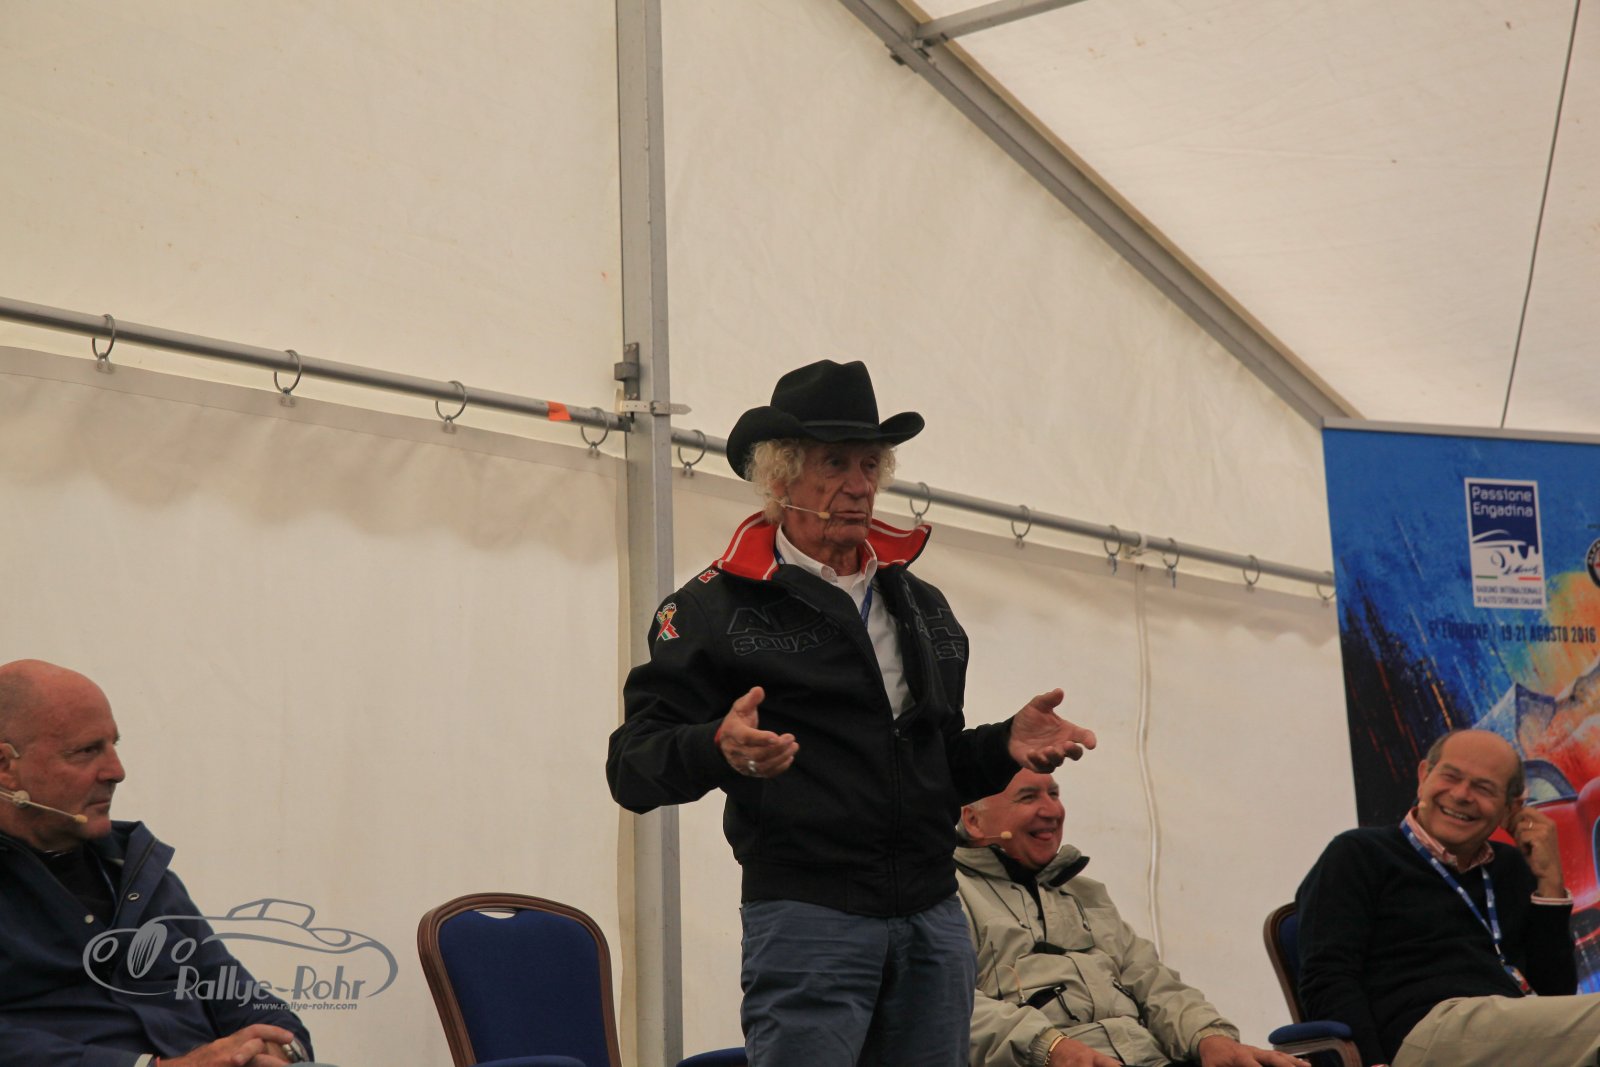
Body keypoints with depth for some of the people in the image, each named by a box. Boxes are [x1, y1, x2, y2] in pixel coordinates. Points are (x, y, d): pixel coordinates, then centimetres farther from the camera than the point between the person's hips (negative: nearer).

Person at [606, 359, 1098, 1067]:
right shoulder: (718, 605, 0)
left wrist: (1004, 746, 5)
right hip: (806, 921, -5)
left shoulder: (922, 606, 19)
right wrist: (719, 749, -27)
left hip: (934, 921, 6)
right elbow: (632, 765, -6)